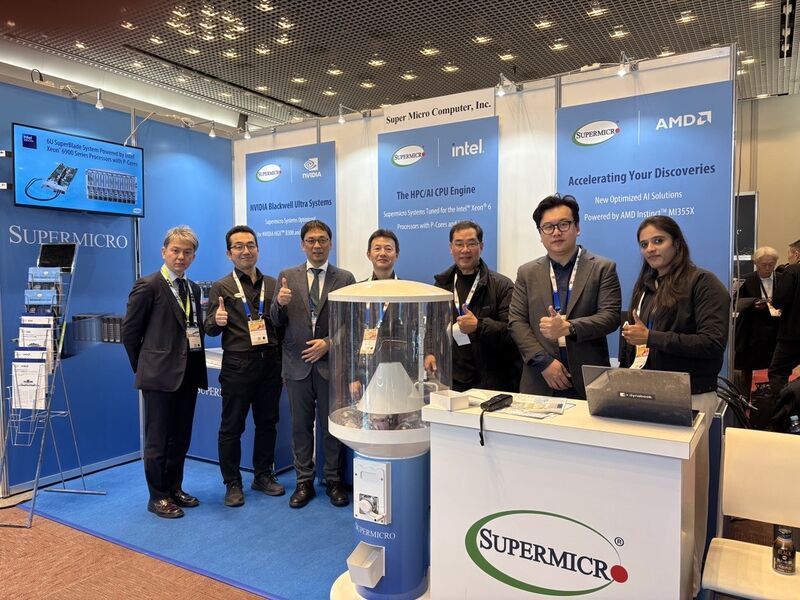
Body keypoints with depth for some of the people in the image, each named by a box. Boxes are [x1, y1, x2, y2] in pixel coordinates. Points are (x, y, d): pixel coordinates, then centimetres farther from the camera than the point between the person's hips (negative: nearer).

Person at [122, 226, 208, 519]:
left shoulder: (193, 288, 11)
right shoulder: (148, 286, -9)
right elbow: (129, 331, -5)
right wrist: (144, 367, 0)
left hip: (189, 373, 7)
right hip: (161, 373, -6)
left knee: (181, 437, 16)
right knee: (157, 439, 5)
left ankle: (174, 488, 31)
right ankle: (158, 497, 18)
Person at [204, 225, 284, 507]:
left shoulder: (273, 284, 10)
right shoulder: (221, 287, 1)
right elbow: (210, 329, -3)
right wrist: (217, 320, -20)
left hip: (270, 362, 3)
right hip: (237, 365, -3)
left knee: (267, 422, 13)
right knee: (232, 426, 5)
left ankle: (263, 475, 30)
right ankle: (232, 483, 20)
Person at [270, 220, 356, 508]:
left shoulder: (345, 278, 0)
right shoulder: (287, 276, 4)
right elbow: (277, 321, 3)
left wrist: (329, 343, -14)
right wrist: (280, 303, -18)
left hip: (331, 362, -1)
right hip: (297, 363, 2)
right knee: (300, 426, 11)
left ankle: (334, 481, 24)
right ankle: (304, 482, 25)